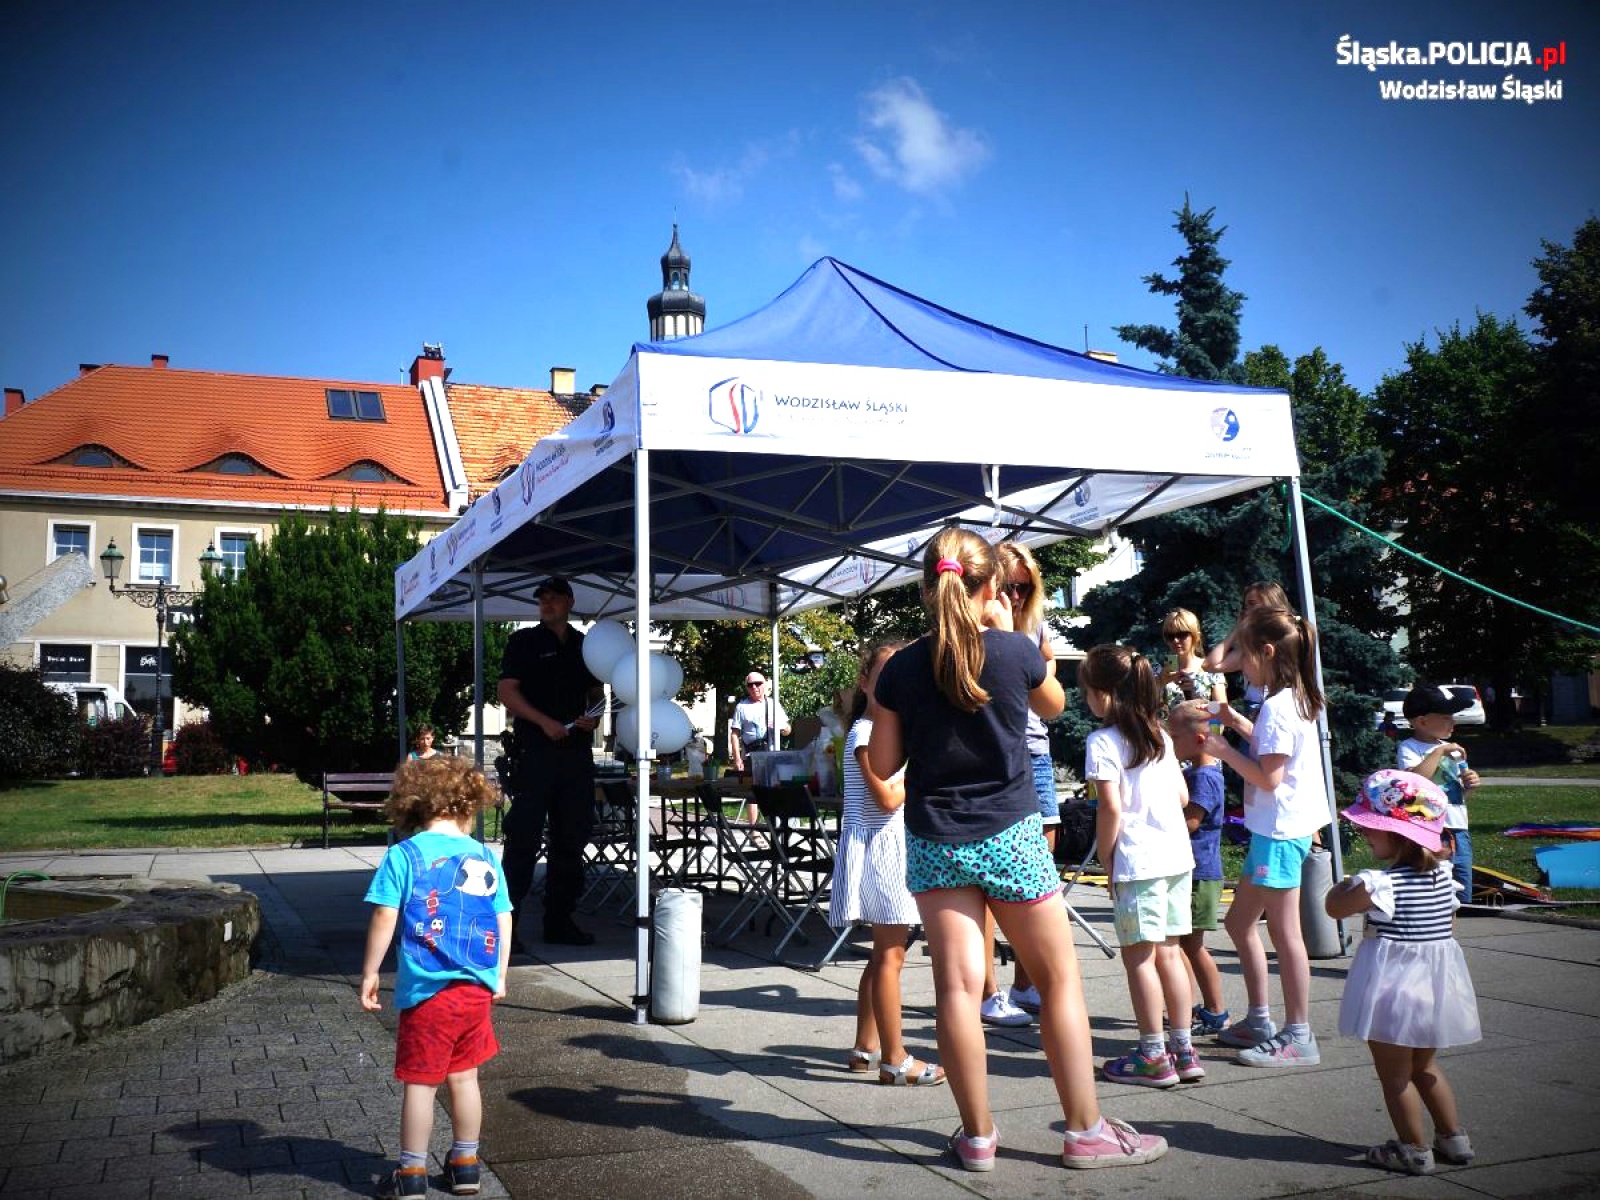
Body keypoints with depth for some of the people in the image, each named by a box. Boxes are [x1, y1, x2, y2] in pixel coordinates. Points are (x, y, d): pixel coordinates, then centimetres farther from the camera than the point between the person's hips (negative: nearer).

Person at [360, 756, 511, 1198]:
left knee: (419, 1082, 7)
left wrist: (369, 973, 0)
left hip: (427, 991, -4)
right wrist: (499, 977, 17)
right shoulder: (485, 857, 4)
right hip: (477, 989, 4)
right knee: (464, 1077, 17)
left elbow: (385, 916, -10)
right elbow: (504, 922, 7)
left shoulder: (404, 855, -6)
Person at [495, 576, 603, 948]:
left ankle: (560, 920, 17)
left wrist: (593, 716, 0)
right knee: (524, 836, -8)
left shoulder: (585, 646, 17)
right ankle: (506, 919, -2)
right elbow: (506, 691, -3)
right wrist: (545, 722, -15)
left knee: (571, 837, 8)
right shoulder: (524, 641, 5)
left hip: (576, 751, 5)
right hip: (536, 751, -5)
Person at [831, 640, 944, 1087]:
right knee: (890, 955, -6)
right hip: (881, 847, -10)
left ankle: (866, 1046, 23)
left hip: (895, 846, 10)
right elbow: (888, 798, -21)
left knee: (884, 953, 15)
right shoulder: (866, 733, -14)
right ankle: (894, 1060, -1)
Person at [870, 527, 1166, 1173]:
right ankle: (1086, 1131, 15)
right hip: (1011, 835, -2)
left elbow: (883, 764, 2)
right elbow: (1053, 706, 14)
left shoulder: (902, 668, -4)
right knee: (1060, 979, 9)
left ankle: (977, 1135, 12)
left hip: (934, 841, 2)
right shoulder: (1015, 651, -8)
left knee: (957, 985, 4)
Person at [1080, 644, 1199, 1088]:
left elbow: (1111, 808, -15)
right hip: (1177, 855, 7)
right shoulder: (1159, 734, 12)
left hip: (1138, 861, -7)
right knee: (1168, 952, 14)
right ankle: (1184, 1050, 19)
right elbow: (1182, 797, 13)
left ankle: (1153, 1057, 7)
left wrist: (1106, 860, -5)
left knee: (1138, 956, 2)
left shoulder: (1102, 742, -10)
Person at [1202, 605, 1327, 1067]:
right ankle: (1259, 1022, 26)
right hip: (1275, 826, 11)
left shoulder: (1276, 707, -20)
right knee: (1240, 922, 17)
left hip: (1280, 830, -11)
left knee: (1284, 930, -3)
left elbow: (1269, 778, -22)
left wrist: (1225, 751, -13)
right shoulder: (1292, 699, 11)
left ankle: (1298, 1037, 6)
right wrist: (1238, 722, 15)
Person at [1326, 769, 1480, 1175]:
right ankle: (1454, 1137, 29)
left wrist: (1343, 886, 6)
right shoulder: (1442, 877, 0)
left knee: (1395, 1075, 7)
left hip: (1393, 987, -8)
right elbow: (1449, 917, 13)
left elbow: (1334, 907, -12)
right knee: (1424, 1067, 25)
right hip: (1436, 984, 8)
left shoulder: (1379, 883, -22)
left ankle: (1414, 1149, 13)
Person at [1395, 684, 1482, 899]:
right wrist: (1440, 751, -19)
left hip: (1458, 831, 8)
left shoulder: (1451, 748, 15)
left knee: (1463, 897, 14)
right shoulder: (1409, 748, -8)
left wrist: (1469, 784, 2)